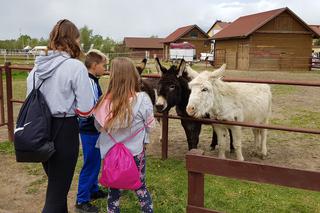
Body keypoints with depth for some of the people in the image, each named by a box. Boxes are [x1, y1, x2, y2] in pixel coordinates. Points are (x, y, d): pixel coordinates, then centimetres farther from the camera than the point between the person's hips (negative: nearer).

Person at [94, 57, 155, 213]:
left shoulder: (106, 101, -15)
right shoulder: (142, 99, -20)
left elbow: (98, 126, 0)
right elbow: (149, 125, -6)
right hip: (135, 152, -1)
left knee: (113, 190, 18)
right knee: (140, 187, 17)